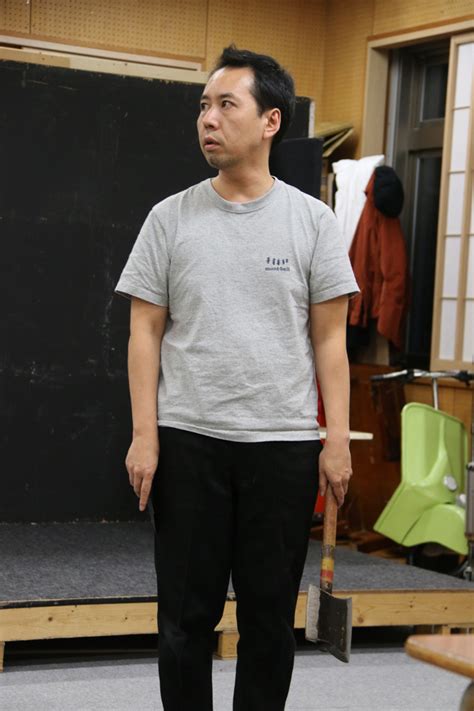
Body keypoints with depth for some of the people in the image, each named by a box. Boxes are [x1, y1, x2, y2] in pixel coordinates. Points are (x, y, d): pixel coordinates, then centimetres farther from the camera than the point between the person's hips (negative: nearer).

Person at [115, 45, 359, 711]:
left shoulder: (312, 220, 1)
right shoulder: (171, 217, 2)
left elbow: (330, 338, 1)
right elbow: (145, 331, 2)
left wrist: (338, 440, -5)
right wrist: (144, 435, -5)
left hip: (284, 445, 0)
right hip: (189, 441, 0)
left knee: (270, 615, 9)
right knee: (187, 613, 7)